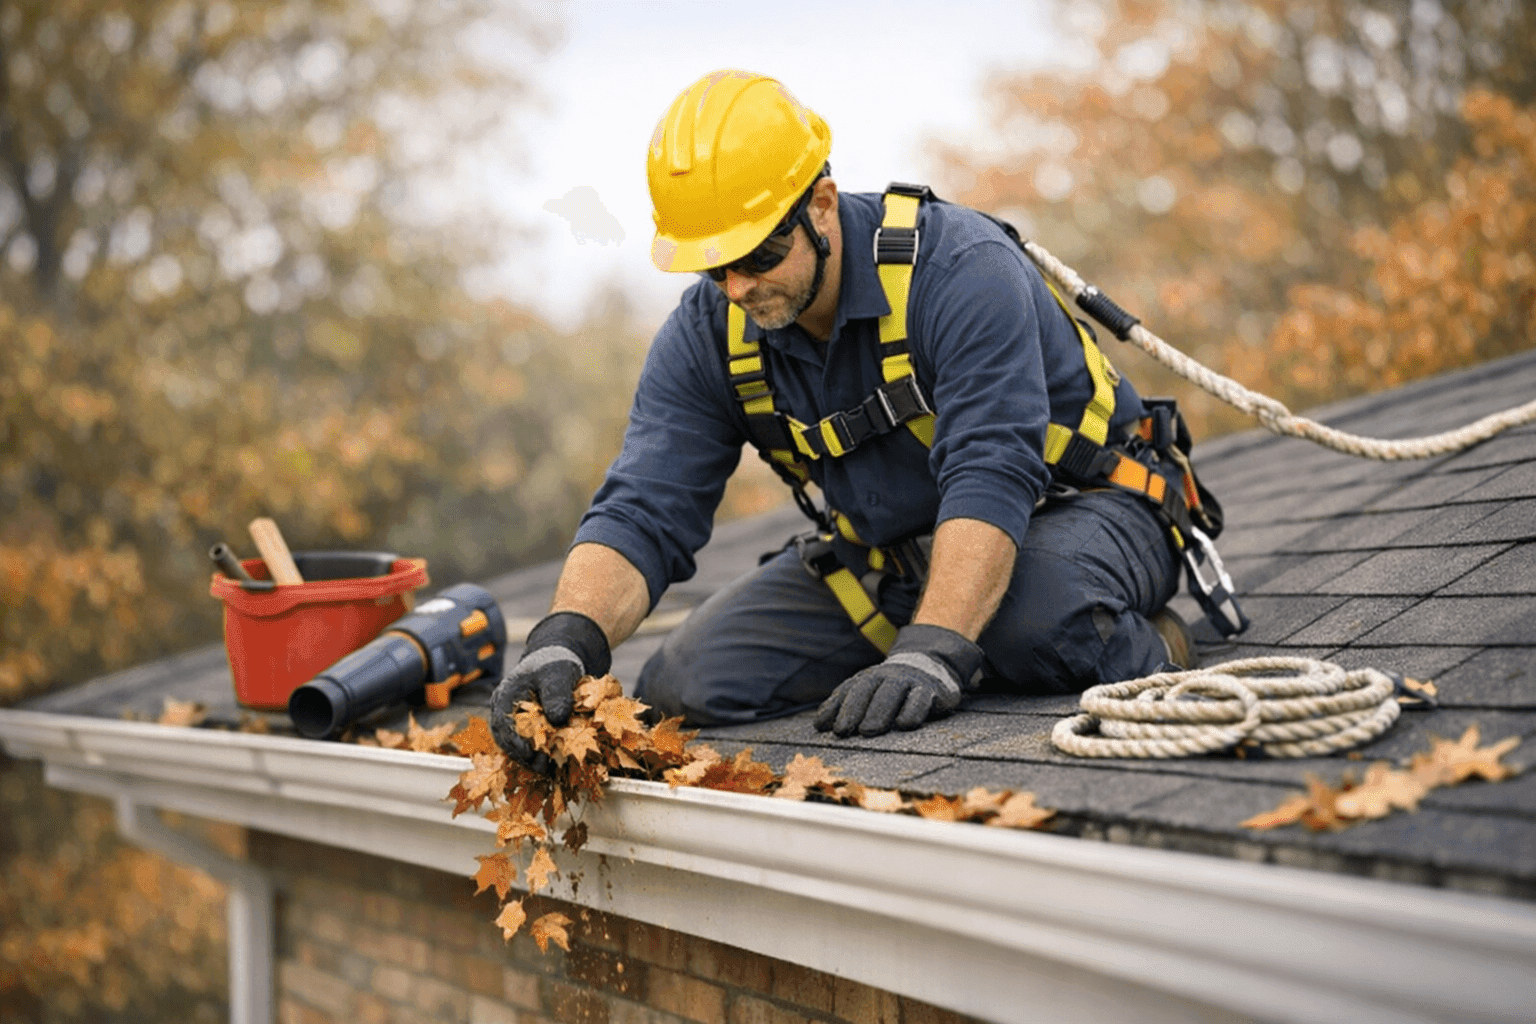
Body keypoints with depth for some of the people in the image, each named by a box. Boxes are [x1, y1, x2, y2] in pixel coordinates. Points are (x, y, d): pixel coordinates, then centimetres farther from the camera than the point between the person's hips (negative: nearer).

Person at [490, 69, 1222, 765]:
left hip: (1075, 506, -6)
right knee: (684, 683, -12)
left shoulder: (958, 267, -27)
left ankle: (1148, 647, -6)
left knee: (1036, 611, -43)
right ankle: (981, 645, 2)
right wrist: (565, 640, -37)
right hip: (887, 554, 6)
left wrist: (930, 655, -51)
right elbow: (640, 512, -16)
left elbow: (991, 481, -38)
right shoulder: (706, 336, -10)